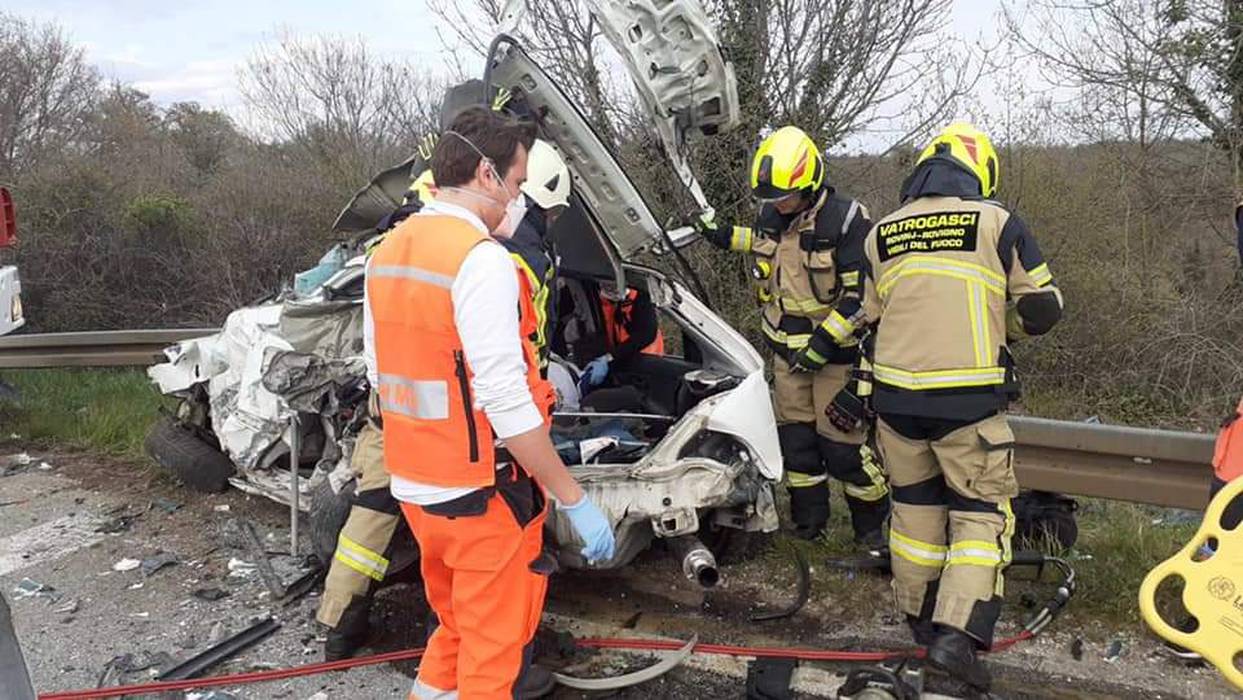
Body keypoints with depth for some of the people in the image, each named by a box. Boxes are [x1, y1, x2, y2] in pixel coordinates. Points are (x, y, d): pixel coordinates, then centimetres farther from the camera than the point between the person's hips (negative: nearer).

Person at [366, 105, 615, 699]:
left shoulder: (386, 253, 7)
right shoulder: (481, 259, -20)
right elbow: (503, 398, -25)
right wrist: (574, 499, -20)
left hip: (412, 483, 8)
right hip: (481, 492, -8)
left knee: (455, 622, 27)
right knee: (494, 642, 9)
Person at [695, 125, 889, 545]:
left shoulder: (846, 220, -19)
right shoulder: (770, 214, 1)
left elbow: (863, 293, -20)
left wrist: (824, 340, -23)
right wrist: (725, 237, 16)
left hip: (834, 351, -6)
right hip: (787, 351, 6)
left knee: (842, 443, -3)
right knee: (795, 438, 13)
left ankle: (874, 526, 16)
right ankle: (808, 521, 28)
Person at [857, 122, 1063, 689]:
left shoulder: (880, 235, 9)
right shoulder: (996, 222, -2)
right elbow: (1043, 308, 2)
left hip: (895, 395, 4)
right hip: (968, 399, -4)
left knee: (914, 504, 17)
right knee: (980, 510, 6)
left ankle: (919, 617, 28)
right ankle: (956, 633, -5)